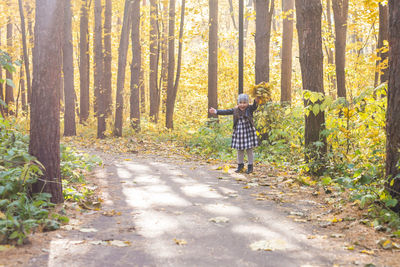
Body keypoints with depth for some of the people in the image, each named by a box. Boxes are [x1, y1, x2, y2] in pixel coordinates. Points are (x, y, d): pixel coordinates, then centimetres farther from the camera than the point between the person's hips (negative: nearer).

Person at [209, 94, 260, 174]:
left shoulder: (250, 109, -7)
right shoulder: (235, 110, 2)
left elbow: (254, 106, -25)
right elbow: (226, 112, 3)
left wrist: (256, 101, -47)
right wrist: (216, 111, -4)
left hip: (248, 132, -3)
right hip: (238, 132, 3)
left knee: (249, 150, 5)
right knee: (239, 150, 12)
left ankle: (250, 166, 17)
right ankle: (240, 165, 29)